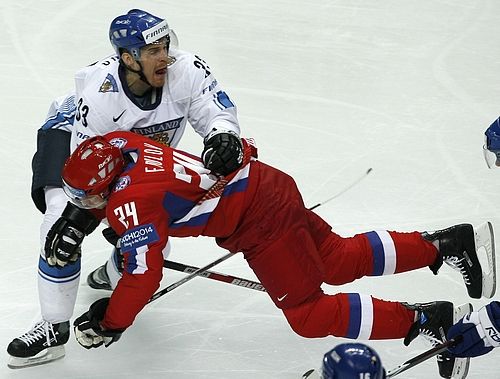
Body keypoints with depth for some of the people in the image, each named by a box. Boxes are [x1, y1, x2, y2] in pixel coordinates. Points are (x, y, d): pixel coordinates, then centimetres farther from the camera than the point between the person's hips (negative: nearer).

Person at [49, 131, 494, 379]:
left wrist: (107, 324, -11)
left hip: (259, 219, -9)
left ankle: (428, 319, -6)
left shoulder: (131, 204, -24)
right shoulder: (115, 145, -2)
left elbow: (144, 278, -23)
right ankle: (444, 243, 23)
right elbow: (100, 192, 22)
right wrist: (75, 221, 9)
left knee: (307, 314, -5)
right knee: (340, 261, 19)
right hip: (264, 186, 9)